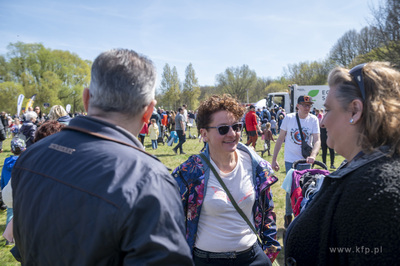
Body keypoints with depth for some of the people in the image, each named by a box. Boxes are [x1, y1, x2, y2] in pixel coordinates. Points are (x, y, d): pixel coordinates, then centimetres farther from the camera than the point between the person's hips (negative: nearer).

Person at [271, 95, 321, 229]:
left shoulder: (313, 119, -3)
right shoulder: (288, 118, -6)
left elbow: (317, 140, -9)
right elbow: (280, 139, 0)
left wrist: (313, 155, -28)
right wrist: (274, 159, -1)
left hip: (306, 160, 2)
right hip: (290, 160, -1)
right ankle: (288, 215, 21)